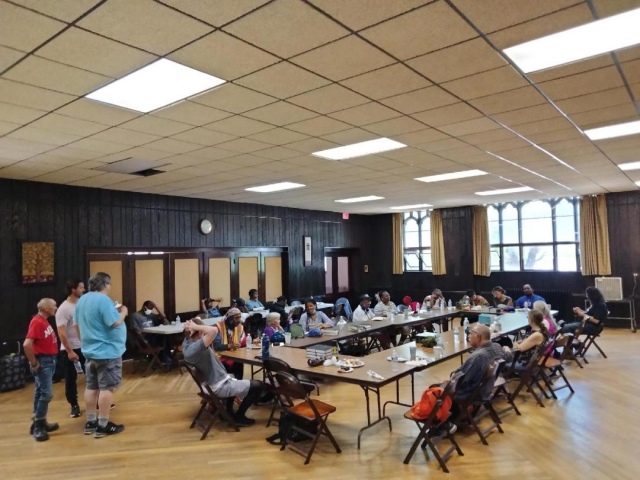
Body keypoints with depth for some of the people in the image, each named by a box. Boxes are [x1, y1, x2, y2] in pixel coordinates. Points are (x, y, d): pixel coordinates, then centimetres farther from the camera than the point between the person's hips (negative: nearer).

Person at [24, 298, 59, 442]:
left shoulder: (45, 321, 11)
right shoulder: (37, 322, -17)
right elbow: (27, 344, -26)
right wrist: (34, 363, -19)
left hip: (49, 361, 9)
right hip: (42, 362, -9)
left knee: (41, 392, 14)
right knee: (46, 393, -9)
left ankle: (40, 423, 23)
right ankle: (38, 426, -1)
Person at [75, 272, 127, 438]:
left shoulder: (82, 300, 9)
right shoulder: (103, 300, -20)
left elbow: (78, 323, 19)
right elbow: (115, 323, -23)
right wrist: (123, 312, -6)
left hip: (89, 350, 9)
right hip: (107, 351, -9)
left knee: (92, 387, 14)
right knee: (106, 388, -2)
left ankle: (90, 422, 22)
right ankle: (103, 426, 2)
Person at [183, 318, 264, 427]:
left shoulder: (186, 343, -2)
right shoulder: (196, 347, -31)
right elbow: (213, 330, -45)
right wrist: (196, 326, -32)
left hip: (210, 383, 10)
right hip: (219, 386, -10)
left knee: (233, 379, 41)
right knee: (258, 386, -2)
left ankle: (228, 412, 37)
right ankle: (239, 416, 9)